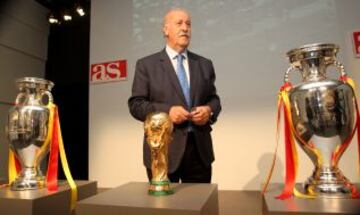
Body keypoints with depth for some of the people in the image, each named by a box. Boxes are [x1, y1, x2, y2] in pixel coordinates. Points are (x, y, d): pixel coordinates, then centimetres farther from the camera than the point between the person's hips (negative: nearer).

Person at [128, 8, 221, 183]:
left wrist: (209, 110, -9)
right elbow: (136, 104, -3)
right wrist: (166, 111, -18)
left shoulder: (204, 64, 12)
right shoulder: (146, 64, 1)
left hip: (200, 149, 3)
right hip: (163, 150, -3)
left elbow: (214, 98, 14)